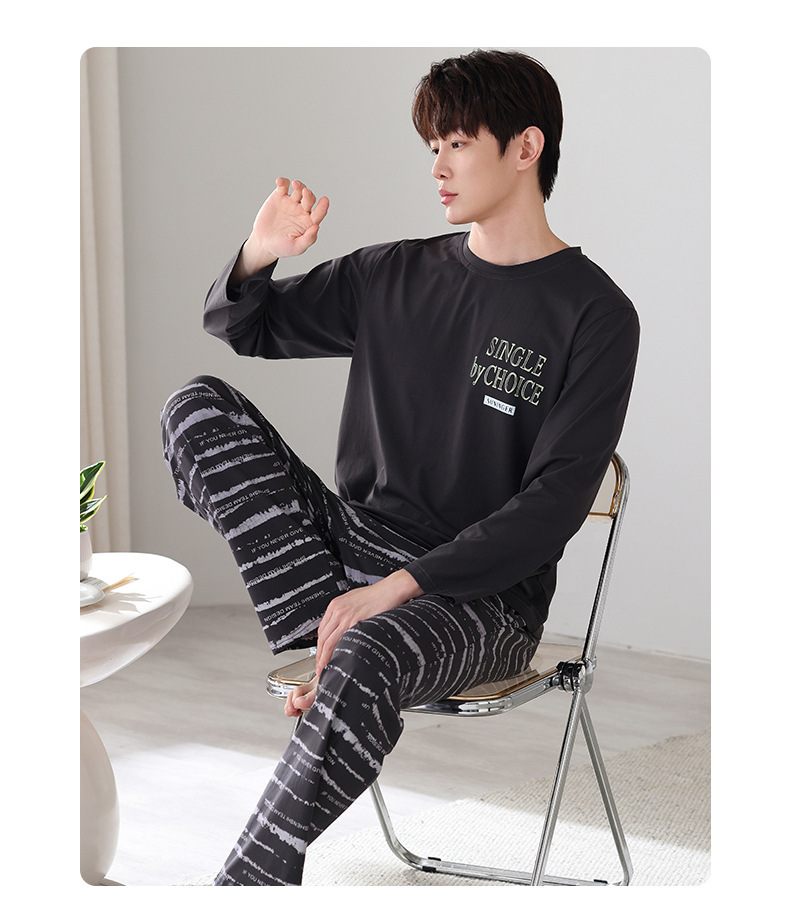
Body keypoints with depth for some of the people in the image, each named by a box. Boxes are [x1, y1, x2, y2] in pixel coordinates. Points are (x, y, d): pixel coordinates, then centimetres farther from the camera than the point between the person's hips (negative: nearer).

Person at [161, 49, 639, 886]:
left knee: (367, 658, -39)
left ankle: (250, 882, -22)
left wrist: (397, 586, -22)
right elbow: (238, 329, 17)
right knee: (198, 405, -9)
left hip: (484, 597, -5)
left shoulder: (594, 314, -6)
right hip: (352, 550, 6)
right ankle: (322, 636, -15)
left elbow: (555, 501, -14)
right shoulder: (395, 275, 9)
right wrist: (257, 257, -6)